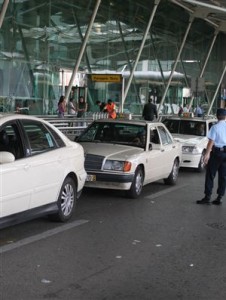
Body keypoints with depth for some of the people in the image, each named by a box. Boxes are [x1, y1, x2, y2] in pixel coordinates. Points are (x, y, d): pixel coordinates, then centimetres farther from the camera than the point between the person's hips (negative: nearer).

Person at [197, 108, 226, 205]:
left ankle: (207, 197, -2)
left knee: (210, 175, 1)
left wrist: (207, 153, -15)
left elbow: (211, 141, -14)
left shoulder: (215, 127, -8)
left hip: (216, 152, -4)